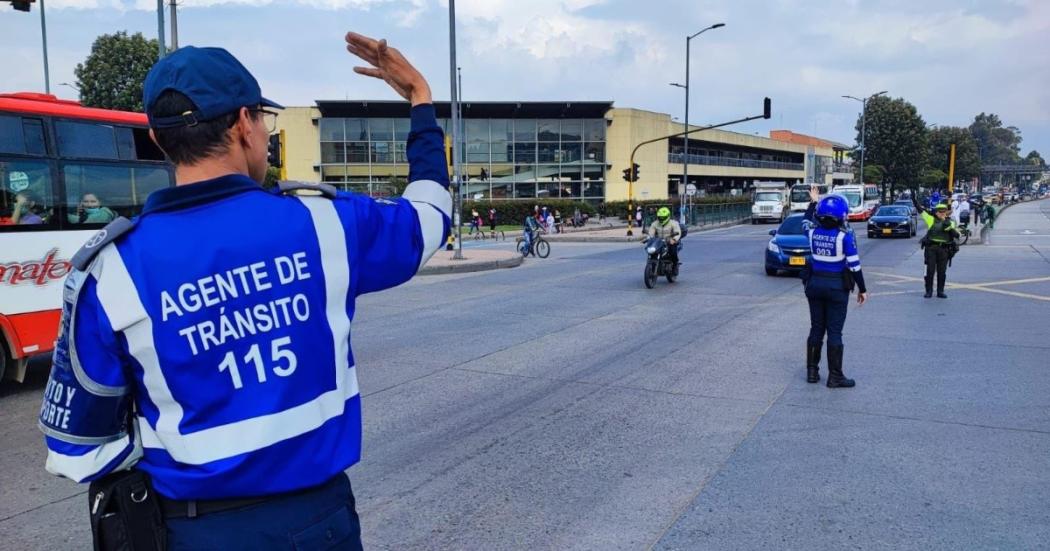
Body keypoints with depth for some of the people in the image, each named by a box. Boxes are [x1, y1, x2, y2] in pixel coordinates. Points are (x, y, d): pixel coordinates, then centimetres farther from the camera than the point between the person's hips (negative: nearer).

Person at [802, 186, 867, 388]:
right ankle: (835, 377, 8)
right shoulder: (845, 236, -15)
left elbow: (807, 221, 22)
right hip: (837, 287, -4)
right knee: (834, 332, 2)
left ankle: (812, 371, 21)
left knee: (816, 328, 14)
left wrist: (813, 202, 34)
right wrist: (862, 289, -1)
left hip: (815, 284, 4)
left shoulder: (813, 232, -4)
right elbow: (854, 265, -11)